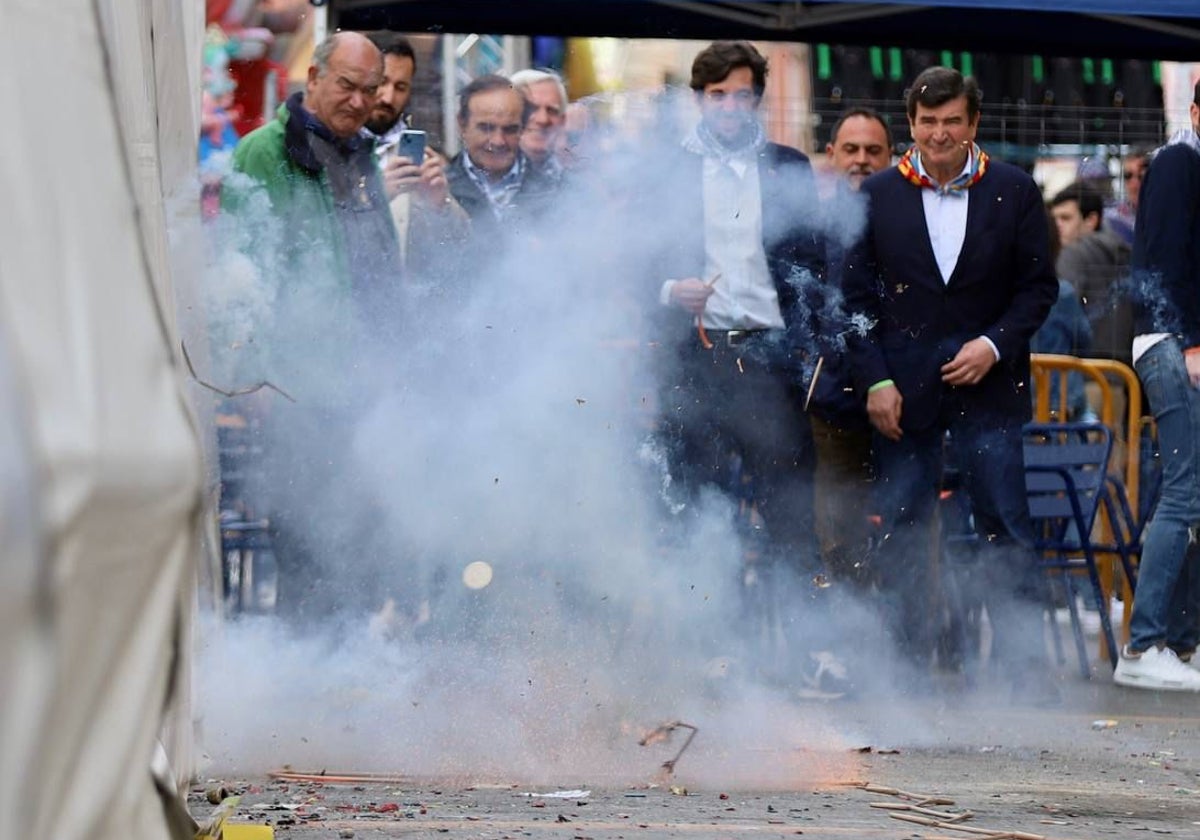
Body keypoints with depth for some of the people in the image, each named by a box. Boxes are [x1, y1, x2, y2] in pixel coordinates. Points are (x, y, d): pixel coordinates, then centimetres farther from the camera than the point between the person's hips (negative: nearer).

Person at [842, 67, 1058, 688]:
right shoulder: (878, 195, 4)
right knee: (901, 530, 3)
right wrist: (875, 381, -5)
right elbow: (857, 295, 4)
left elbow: (1039, 286, 5)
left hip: (986, 383, -1)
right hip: (903, 389, 1)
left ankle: (1020, 663, 1)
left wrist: (995, 345, -9)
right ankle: (909, 664, 10)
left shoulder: (1013, 192, 3)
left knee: (1005, 525, -3)